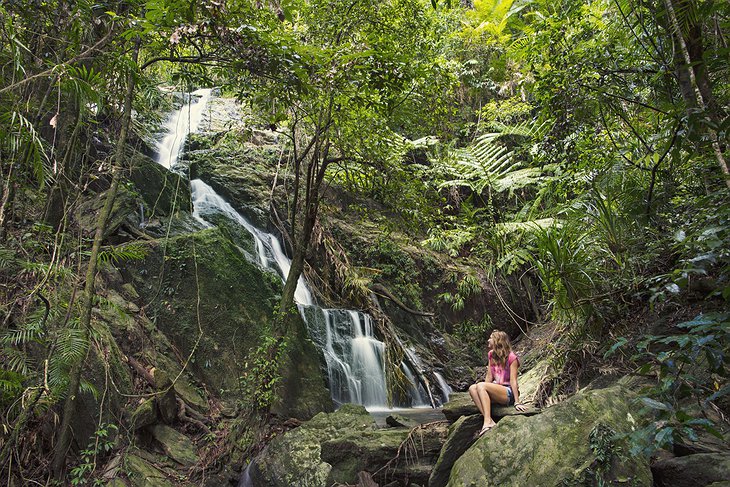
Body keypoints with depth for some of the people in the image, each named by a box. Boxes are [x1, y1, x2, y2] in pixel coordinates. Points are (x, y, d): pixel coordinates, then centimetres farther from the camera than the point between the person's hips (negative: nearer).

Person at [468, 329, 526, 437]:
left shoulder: (511, 357, -6)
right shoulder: (492, 355, 14)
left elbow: (513, 380, -12)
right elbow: (489, 377, 11)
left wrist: (517, 402, -16)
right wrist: (481, 395, 3)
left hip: (508, 393, -7)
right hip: (496, 391, 7)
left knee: (481, 385, -29)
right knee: (472, 388, -18)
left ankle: (488, 422, -36)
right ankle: (489, 420, -29)